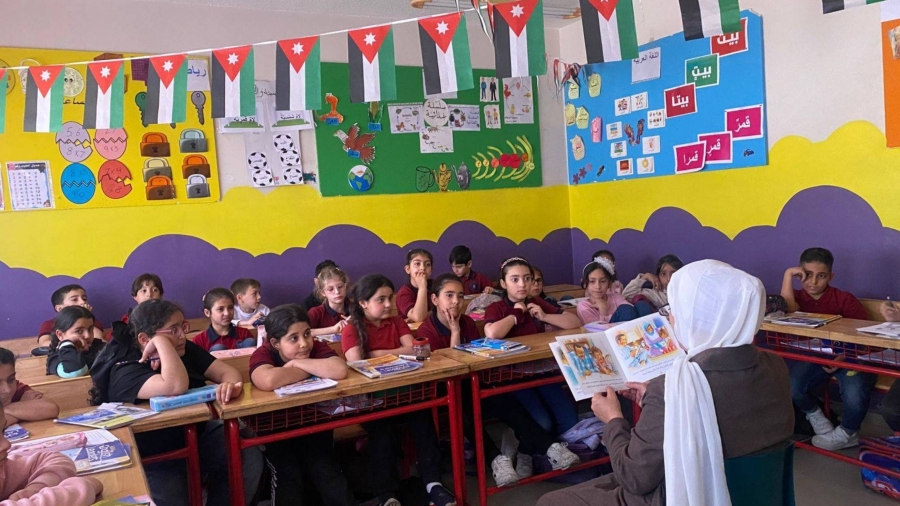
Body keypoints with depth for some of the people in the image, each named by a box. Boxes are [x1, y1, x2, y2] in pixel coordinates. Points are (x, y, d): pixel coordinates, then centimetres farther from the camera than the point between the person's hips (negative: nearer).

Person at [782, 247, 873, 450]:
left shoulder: (844, 299, -5)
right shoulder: (797, 297, 3)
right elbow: (787, 311, -23)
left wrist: (842, 358, -27)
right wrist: (788, 274, -18)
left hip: (848, 357, -2)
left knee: (855, 393, -32)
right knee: (789, 384, -27)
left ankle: (847, 433, 5)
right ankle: (814, 413, 11)